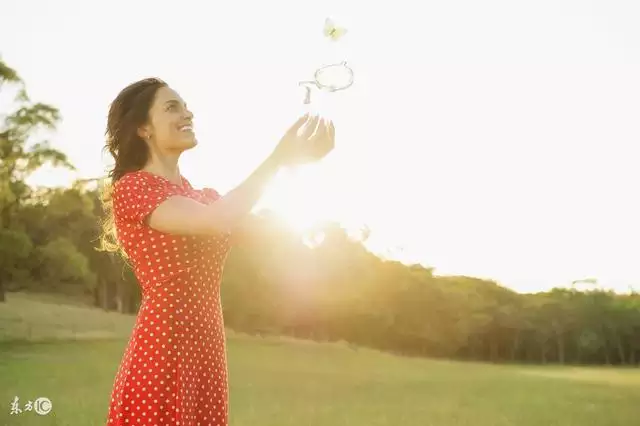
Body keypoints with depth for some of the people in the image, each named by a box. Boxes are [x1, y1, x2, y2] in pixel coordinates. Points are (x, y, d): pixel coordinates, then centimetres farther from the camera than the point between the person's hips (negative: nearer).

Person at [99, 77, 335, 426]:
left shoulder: (203, 197, 18)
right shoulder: (130, 188, -7)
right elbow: (214, 221, -22)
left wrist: (296, 161, -2)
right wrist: (277, 159, -15)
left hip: (207, 351, 7)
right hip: (162, 352, -7)